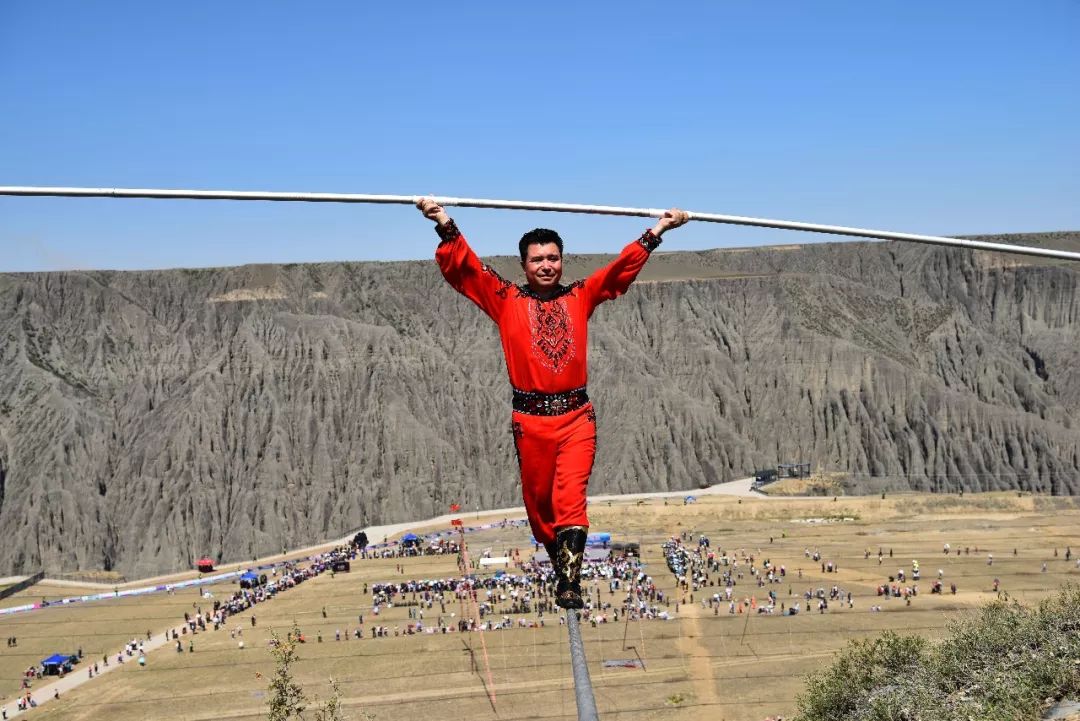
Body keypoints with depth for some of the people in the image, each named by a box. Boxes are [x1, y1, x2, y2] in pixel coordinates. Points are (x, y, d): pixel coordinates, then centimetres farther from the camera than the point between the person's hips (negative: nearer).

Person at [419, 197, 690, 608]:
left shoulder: (580, 297, 10)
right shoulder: (506, 300, 5)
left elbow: (623, 267, 16)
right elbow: (463, 267, -1)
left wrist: (657, 230, 14)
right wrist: (445, 226, -13)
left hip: (576, 415, 0)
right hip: (530, 419, 0)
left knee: (571, 498, -12)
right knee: (538, 501, 9)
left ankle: (568, 585, -14)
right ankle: (563, 566, 30)